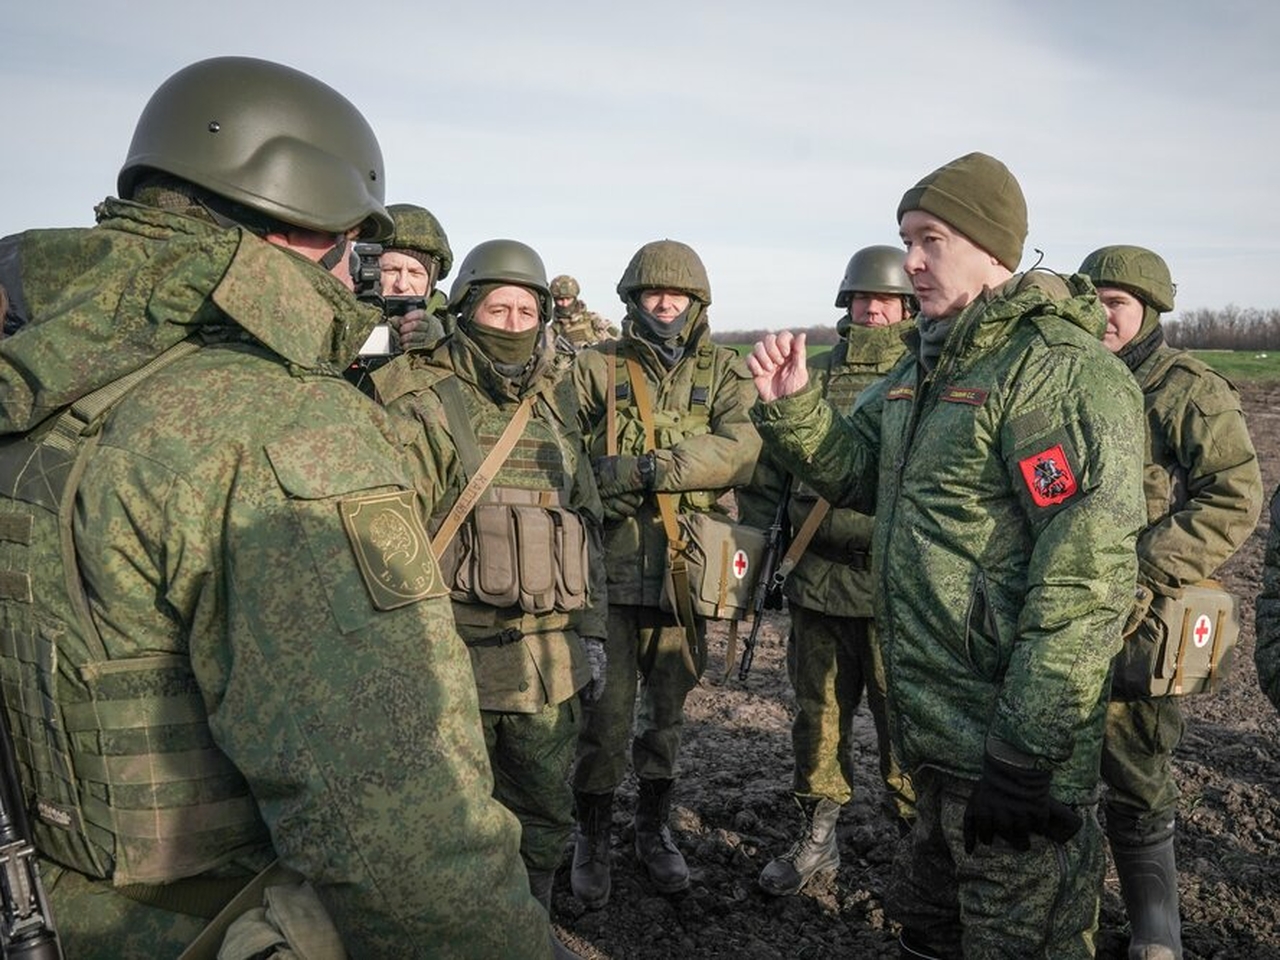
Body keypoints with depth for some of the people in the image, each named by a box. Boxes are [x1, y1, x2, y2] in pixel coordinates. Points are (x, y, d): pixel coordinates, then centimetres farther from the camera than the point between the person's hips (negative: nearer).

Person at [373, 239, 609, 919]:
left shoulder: (555, 409, 11)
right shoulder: (421, 403, -6)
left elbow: (588, 526, 15)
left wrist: (591, 631, 12)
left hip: (550, 659, 5)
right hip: (455, 658, -5)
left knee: (545, 821, 17)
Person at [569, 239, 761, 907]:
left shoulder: (723, 372, 6)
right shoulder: (596, 368, 5)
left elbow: (741, 450, -12)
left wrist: (645, 466, -19)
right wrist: (596, 490, -19)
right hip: (611, 567, -1)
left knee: (667, 710, 15)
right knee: (606, 713, 2)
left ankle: (654, 829, 34)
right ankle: (593, 837, 23)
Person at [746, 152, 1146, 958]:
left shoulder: (1063, 370, -20)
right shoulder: (928, 363, 10)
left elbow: (1087, 579, -25)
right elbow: (857, 473, 15)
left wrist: (1027, 751, -24)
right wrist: (791, 406, -2)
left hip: (1008, 741, -9)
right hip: (934, 727, 9)